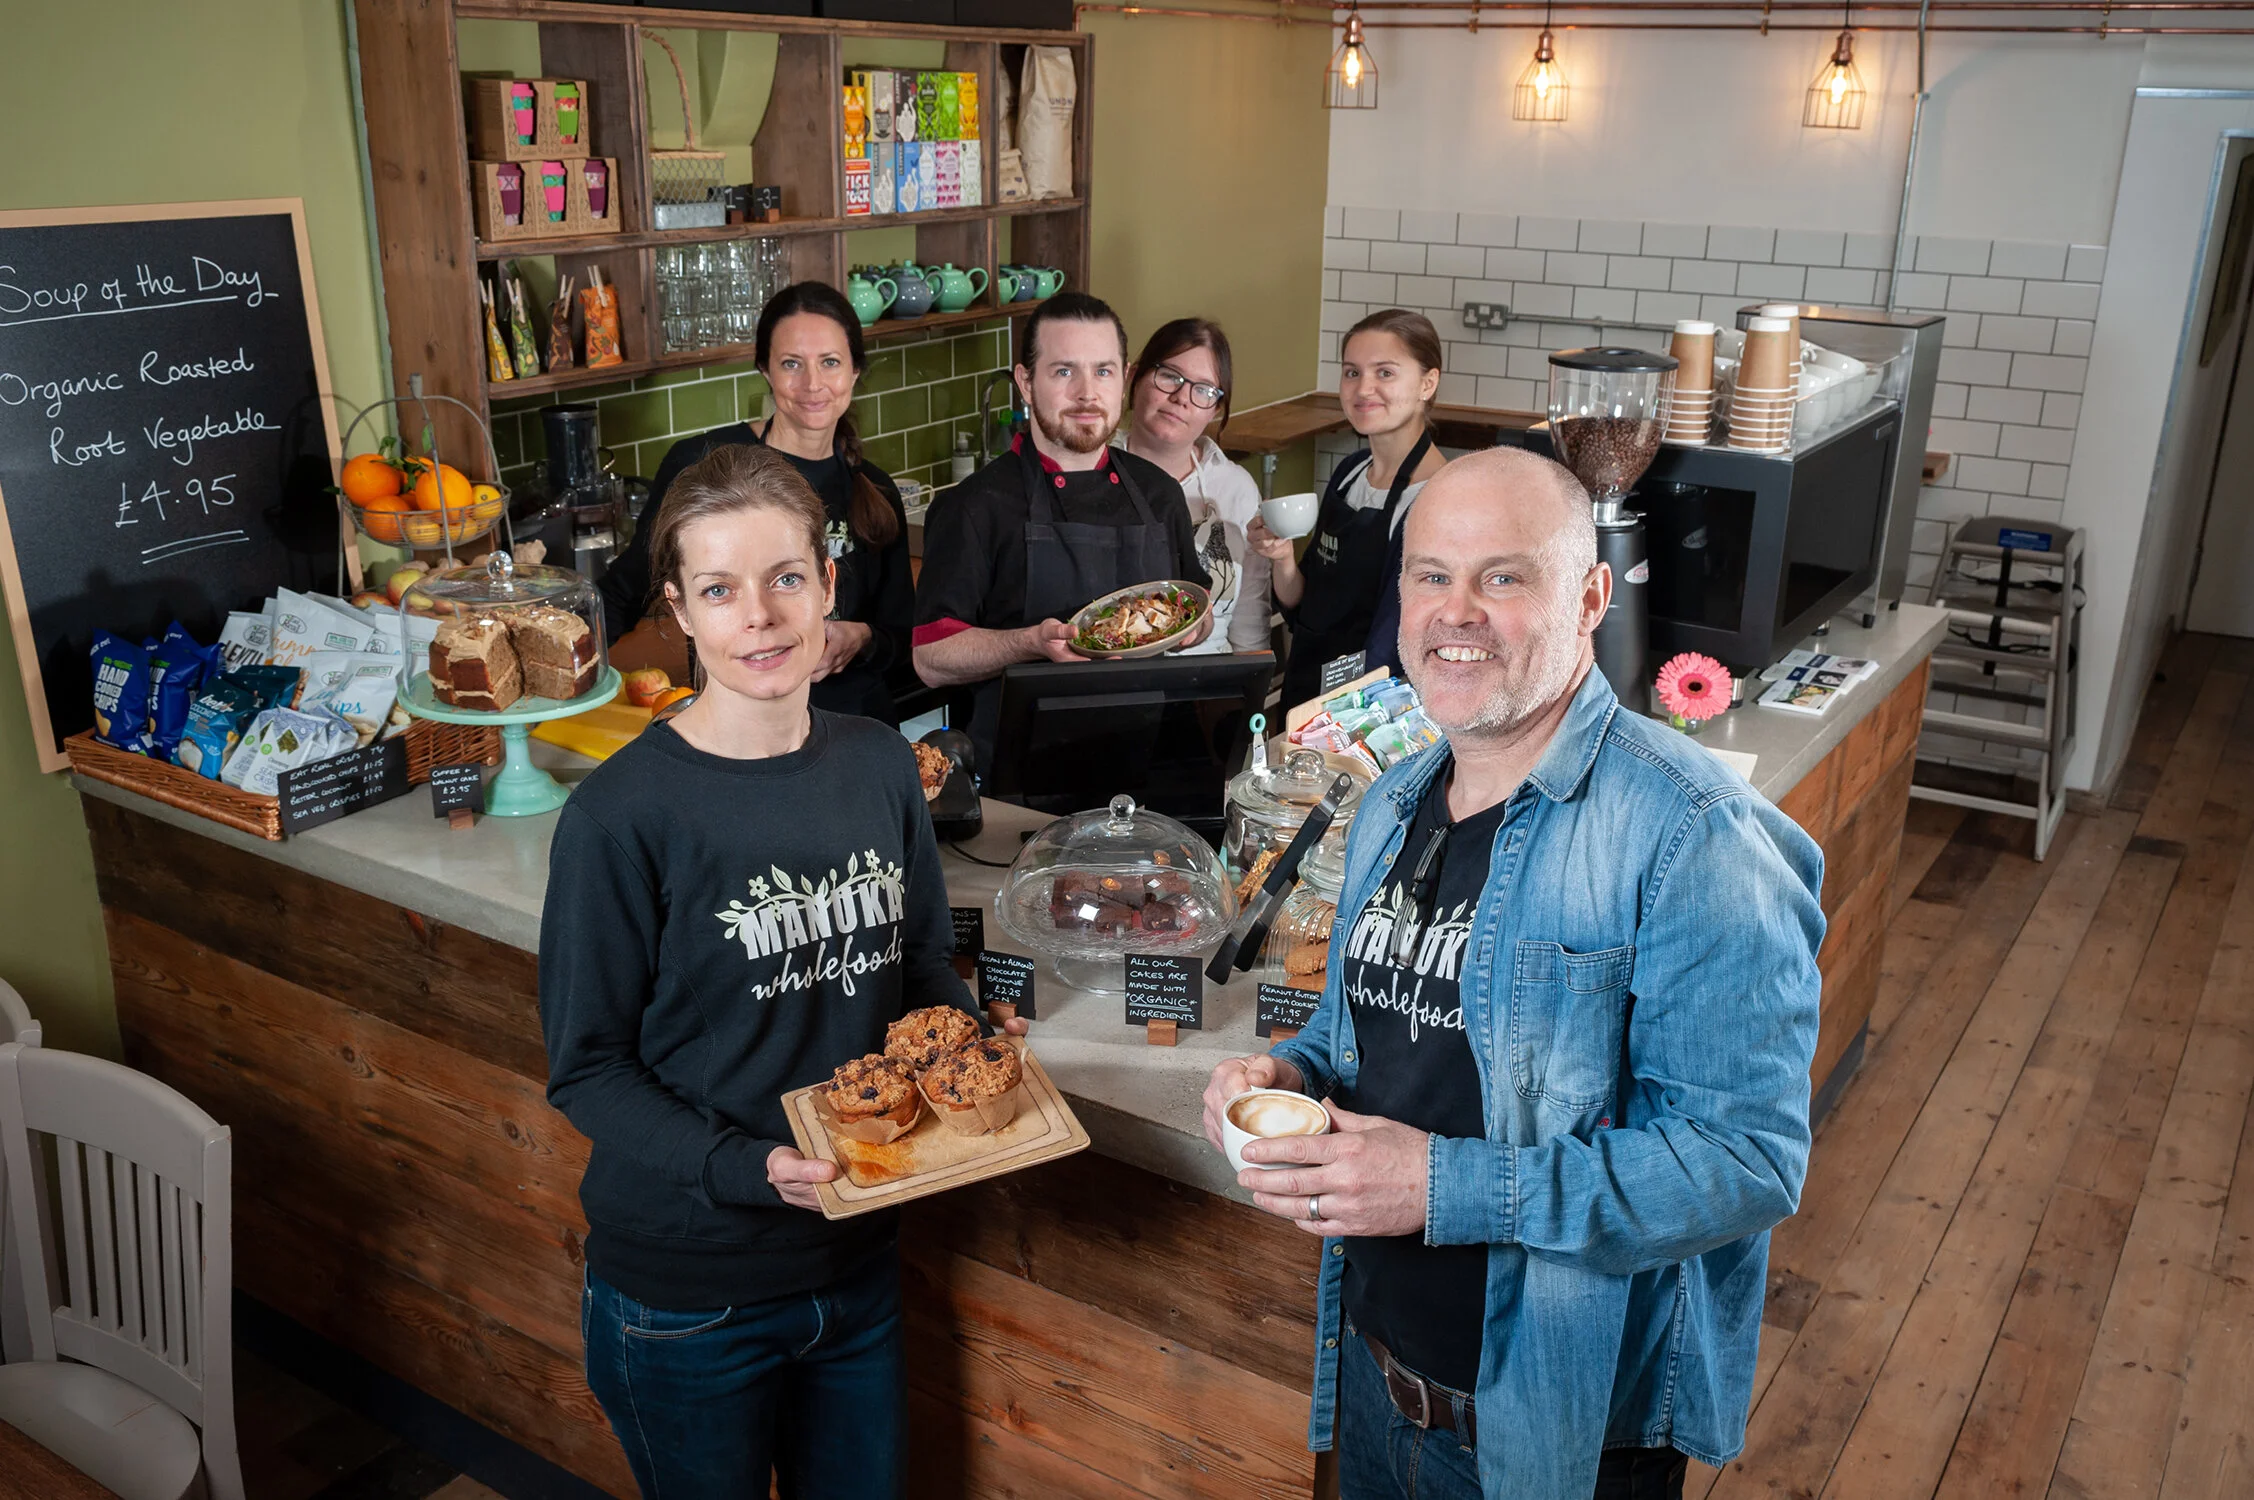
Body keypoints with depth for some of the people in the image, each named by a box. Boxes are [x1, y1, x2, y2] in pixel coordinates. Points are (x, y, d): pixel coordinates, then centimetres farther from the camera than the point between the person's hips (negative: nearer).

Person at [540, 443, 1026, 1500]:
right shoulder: (621, 816, -19)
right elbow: (588, 1068, -14)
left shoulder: (881, 767, -3)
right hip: (684, 1294, -4)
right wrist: (747, 1169, -26)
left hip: (855, 1262, 5)